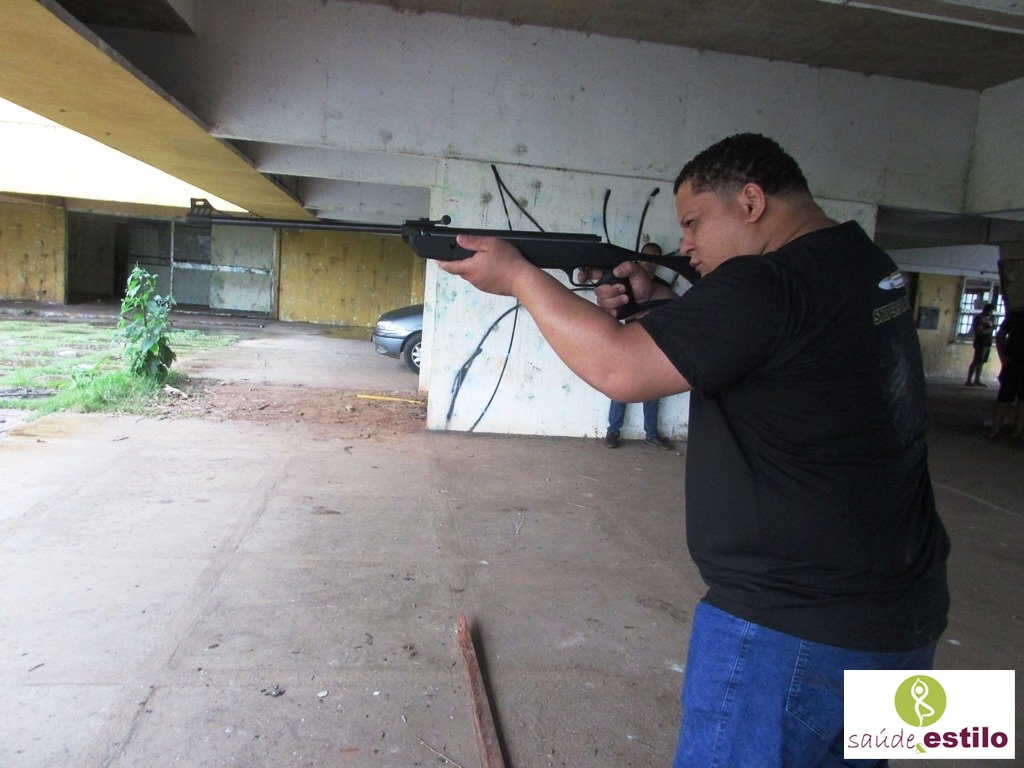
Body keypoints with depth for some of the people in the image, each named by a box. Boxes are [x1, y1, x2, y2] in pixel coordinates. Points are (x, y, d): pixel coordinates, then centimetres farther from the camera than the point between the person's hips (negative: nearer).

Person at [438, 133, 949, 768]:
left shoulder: (768, 284, -22)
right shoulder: (866, 265, 7)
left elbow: (619, 367, -22)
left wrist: (519, 275, -10)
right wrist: (657, 300, 4)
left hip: (794, 633, -9)